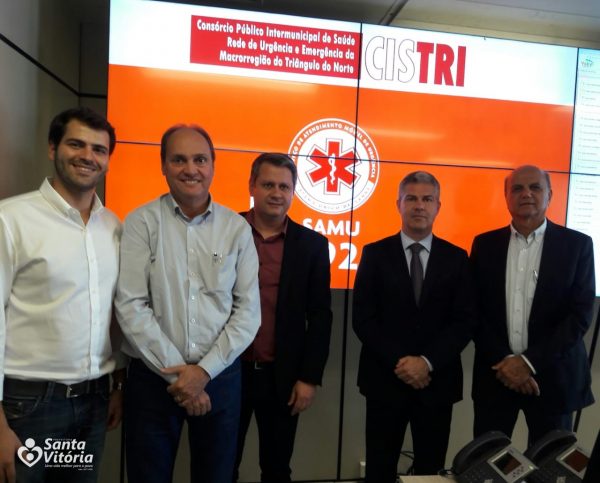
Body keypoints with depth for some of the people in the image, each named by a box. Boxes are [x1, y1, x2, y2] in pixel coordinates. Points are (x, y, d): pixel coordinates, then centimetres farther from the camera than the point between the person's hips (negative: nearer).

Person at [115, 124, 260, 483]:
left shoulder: (237, 228, 1)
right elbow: (131, 306, -9)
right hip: (153, 377, -1)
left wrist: (205, 370, -10)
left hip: (220, 377, 2)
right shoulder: (142, 222, -4)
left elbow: (248, 310, -1)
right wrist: (174, 372, -11)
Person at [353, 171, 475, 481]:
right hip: (385, 379, -1)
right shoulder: (375, 254, 0)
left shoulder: (456, 258, 4)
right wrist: (398, 363, -14)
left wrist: (427, 361, -14)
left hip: (437, 381, 1)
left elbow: (464, 321, -2)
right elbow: (363, 319, -5)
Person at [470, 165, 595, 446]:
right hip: (495, 373, 1)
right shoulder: (485, 244, 3)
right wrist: (502, 361, -10)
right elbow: (476, 311, 1)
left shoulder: (576, 245, -1)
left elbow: (581, 314, -7)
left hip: (552, 375, -1)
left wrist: (530, 362, -14)